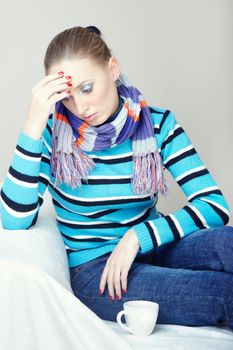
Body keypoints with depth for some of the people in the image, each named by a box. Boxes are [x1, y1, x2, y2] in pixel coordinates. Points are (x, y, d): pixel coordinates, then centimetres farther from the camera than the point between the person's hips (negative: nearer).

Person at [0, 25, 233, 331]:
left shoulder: (158, 124, -3)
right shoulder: (54, 132, -8)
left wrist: (138, 236, -21)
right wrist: (33, 126, -24)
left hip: (152, 249, 4)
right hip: (93, 269, -3)